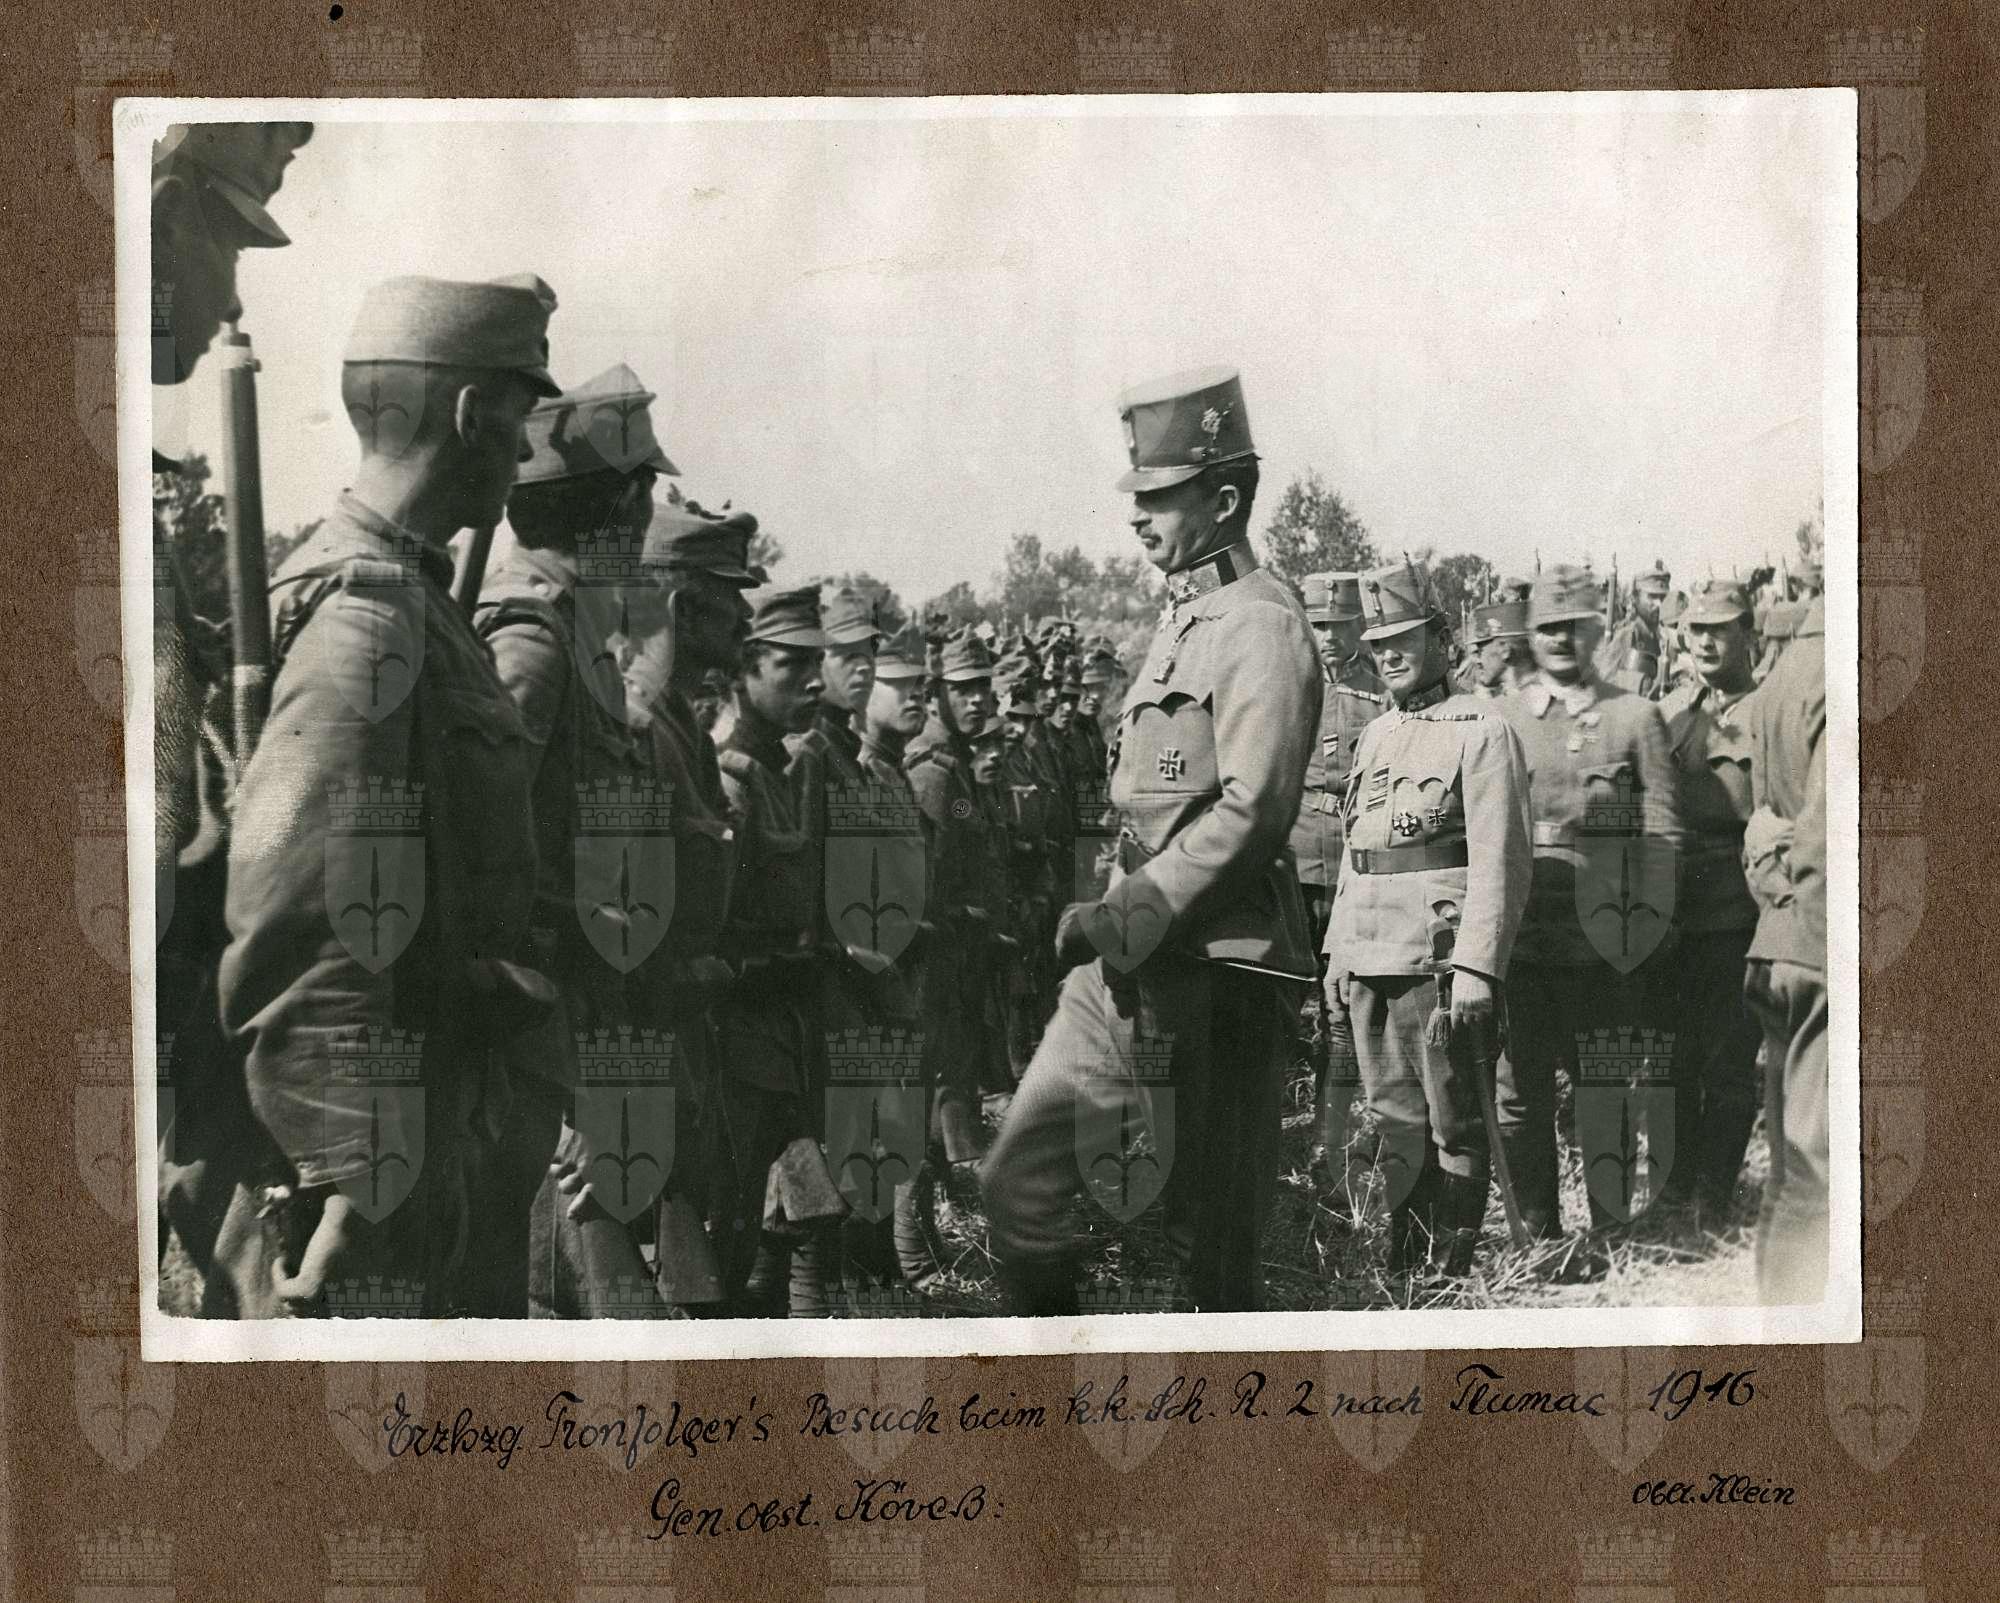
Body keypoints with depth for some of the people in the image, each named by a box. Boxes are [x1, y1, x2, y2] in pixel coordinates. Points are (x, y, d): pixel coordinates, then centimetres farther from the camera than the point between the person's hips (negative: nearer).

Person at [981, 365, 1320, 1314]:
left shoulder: (1260, 625, -11)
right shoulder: (1180, 621, 18)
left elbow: (1252, 807, -21)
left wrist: (1133, 912, -22)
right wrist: (1111, 917, 10)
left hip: (1214, 974, -9)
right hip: (1126, 968, 9)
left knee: (1210, 1235, 1)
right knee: (1018, 1179, 7)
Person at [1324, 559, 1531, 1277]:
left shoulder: (1482, 730, -5)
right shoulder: (1374, 736, 18)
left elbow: (1501, 862, -12)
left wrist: (1476, 967, -19)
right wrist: (1336, 953, 17)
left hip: (1442, 964, -7)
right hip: (1370, 967, 7)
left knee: (1455, 1130, 1)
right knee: (1395, 1124, 10)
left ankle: (1452, 1273, 7)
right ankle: (1402, 1271, 17)